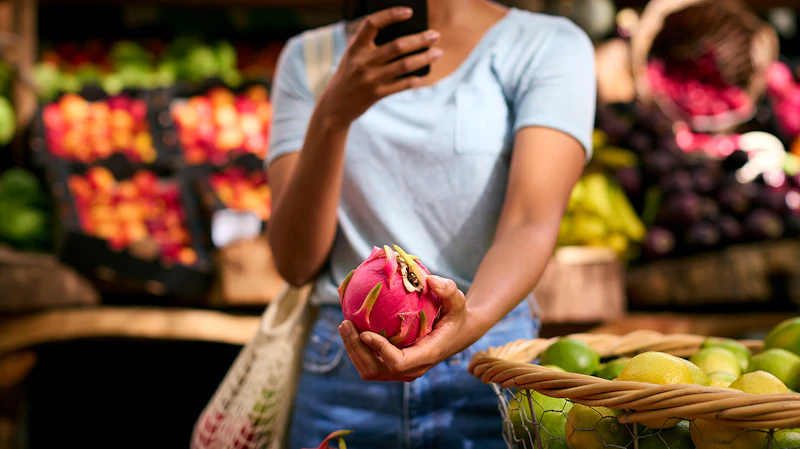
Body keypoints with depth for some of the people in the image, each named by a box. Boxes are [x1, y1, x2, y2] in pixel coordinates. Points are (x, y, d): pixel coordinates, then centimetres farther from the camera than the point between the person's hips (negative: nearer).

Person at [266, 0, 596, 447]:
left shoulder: (551, 44, -2)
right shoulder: (309, 57, 5)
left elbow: (532, 224, -16)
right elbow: (296, 262, -4)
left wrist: (470, 322, -36)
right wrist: (332, 114, -18)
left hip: (487, 372, -1)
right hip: (341, 382, 2)